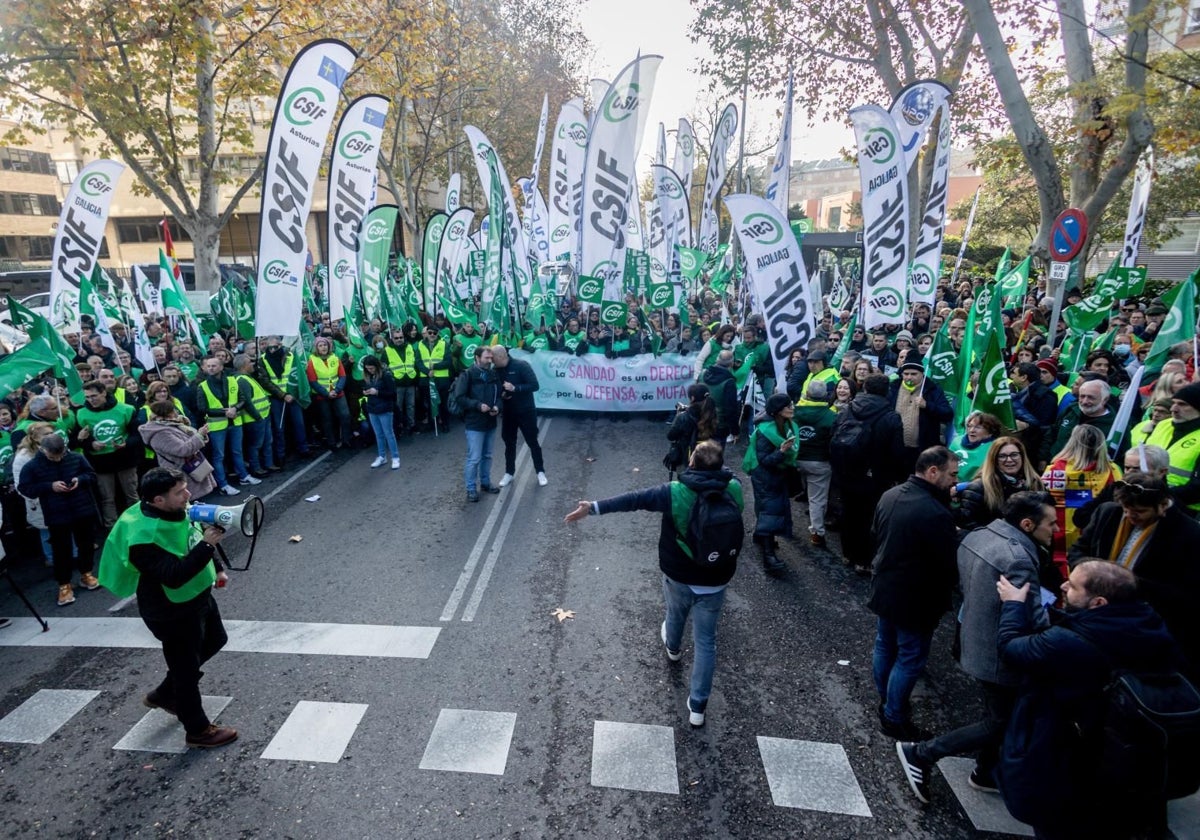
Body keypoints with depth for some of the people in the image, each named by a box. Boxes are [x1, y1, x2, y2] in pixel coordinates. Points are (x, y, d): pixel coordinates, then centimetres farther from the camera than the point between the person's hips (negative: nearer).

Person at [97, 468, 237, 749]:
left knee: (215, 641, 27)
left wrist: (216, 568, 17)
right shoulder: (144, 538, -33)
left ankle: (163, 694, 45)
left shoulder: (177, 511, -8)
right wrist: (207, 545, -43)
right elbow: (174, 575, -39)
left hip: (197, 595, 9)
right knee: (186, 669, 8)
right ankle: (198, 730, 29)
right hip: (172, 612, -9)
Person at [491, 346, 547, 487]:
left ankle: (540, 472, 19)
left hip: (526, 411, -4)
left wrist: (515, 388, -29)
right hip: (508, 412, 4)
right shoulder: (496, 370, -2)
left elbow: (534, 385, -20)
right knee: (509, 443, 12)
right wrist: (501, 394, -11)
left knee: (532, 442, 5)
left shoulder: (521, 365, -17)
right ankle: (509, 473, 25)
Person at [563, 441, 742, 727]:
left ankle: (673, 647, 64)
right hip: (715, 581, 0)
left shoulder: (675, 492, -23)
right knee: (705, 641, 13)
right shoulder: (733, 489, -14)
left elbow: (633, 499, -20)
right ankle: (697, 705, 18)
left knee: (675, 614, 32)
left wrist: (593, 507, -17)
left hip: (678, 576, 0)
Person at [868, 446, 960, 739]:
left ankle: (886, 702, 42)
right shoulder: (936, 513, -30)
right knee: (910, 660, 10)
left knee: (884, 647, 22)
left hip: (883, 589, 8)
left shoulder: (890, 495, -4)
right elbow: (952, 564, -22)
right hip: (915, 600, -8)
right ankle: (894, 719, 24)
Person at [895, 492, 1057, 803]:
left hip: (974, 642, 9)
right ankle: (921, 753, 10)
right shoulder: (1017, 558, -30)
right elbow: (1032, 621, -27)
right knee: (999, 723, 9)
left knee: (997, 714, 26)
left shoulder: (978, 535, -1)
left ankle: (985, 773, 43)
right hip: (997, 654, -9)